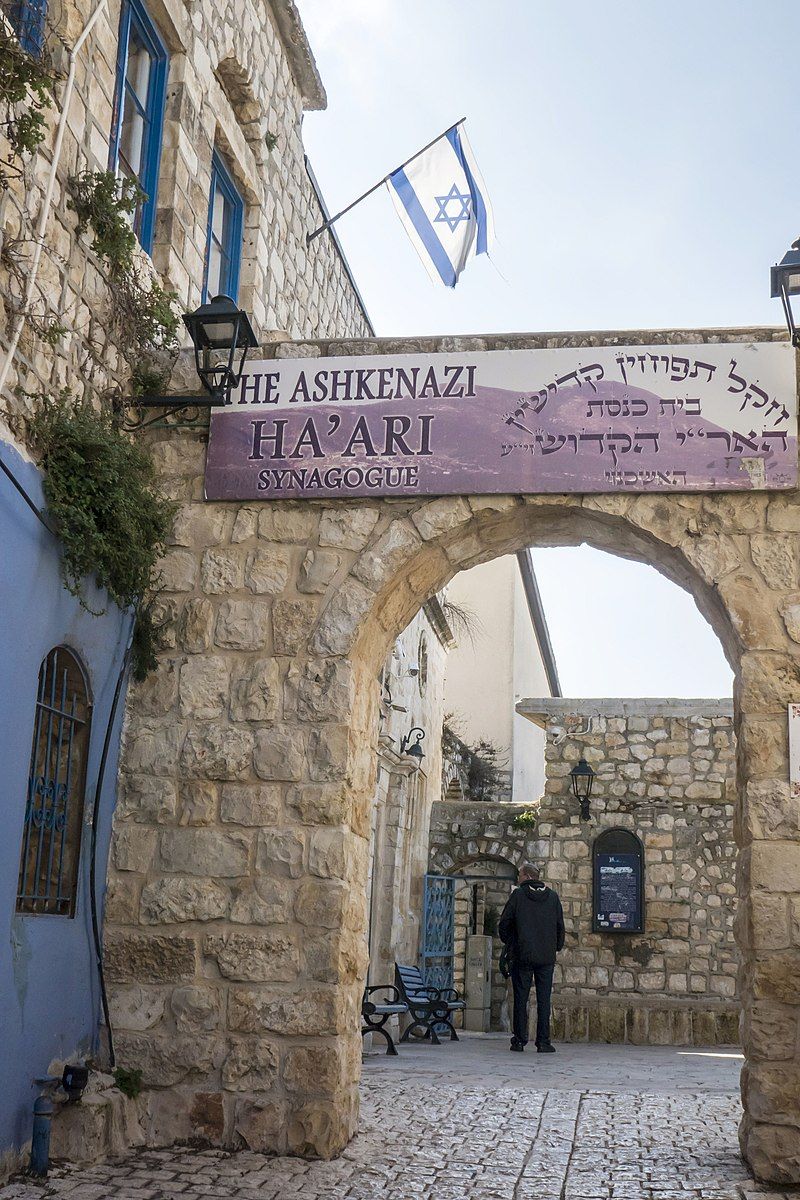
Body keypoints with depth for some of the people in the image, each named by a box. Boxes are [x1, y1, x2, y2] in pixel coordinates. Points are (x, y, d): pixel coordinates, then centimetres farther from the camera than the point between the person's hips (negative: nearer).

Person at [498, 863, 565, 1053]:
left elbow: (504, 925, -1)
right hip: (547, 957, 2)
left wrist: (511, 945, 14)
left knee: (521, 998, 5)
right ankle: (543, 1042, 1)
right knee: (544, 1000, 4)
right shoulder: (552, 897, 5)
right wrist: (556, 947, 20)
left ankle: (520, 1039, 6)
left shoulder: (518, 895, -4)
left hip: (522, 956, -2)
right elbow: (560, 927, 9)